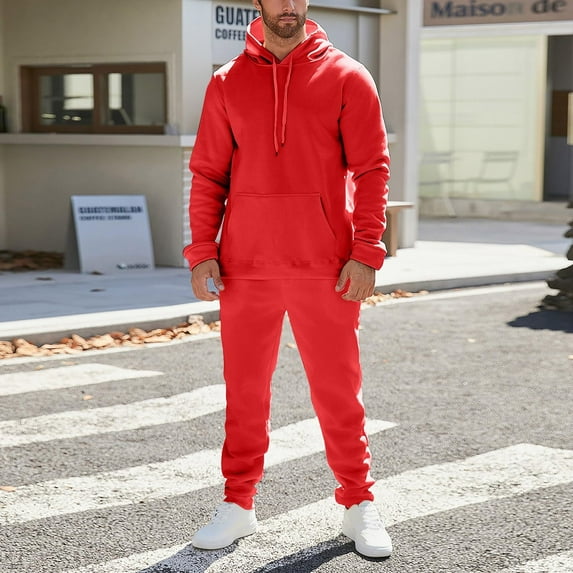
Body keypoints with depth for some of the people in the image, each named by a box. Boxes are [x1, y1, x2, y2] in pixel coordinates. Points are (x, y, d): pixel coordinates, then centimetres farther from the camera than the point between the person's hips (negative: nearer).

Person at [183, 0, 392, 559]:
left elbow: (372, 170, -1)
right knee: (244, 391, 8)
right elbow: (208, 173, 9)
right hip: (245, 267, 2)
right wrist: (202, 251, -1)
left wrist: (366, 254, -9)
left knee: (338, 391, 4)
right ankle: (238, 505, 19)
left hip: (326, 269, -2)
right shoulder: (227, 83, 8)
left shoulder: (346, 77, 2)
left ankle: (358, 505, 16)